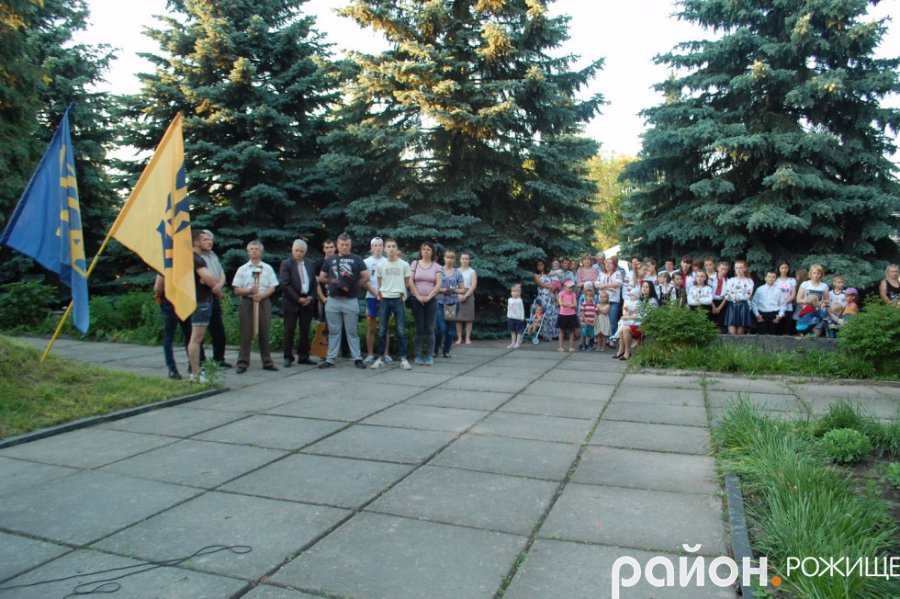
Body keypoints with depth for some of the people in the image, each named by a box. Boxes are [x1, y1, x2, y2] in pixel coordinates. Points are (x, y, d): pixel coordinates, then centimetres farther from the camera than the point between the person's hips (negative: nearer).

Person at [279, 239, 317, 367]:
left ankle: (303, 356, 13)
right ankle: (288, 357, 7)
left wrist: (311, 297, -4)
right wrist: (298, 299, -13)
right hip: (291, 302, -4)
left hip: (307, 301, 4)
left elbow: (314, 282, 12)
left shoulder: (309, 263, 12)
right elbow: (284, 284, -10)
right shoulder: (286, 264, -3)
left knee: (305, 331, 6)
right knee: (289, 331, -1)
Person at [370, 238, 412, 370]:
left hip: (399, 300, -1)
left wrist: (398, 289, 6)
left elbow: (408, 283, 10)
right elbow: (379, 284, 14)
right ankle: (380, 358, 11)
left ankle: (403, 359, 6)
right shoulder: (380, 265, 4)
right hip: (384, 300, 1)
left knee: (401, 331, 0)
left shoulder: (404, 264, 1)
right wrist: (380, 294, 8)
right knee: (382, 331, 4)